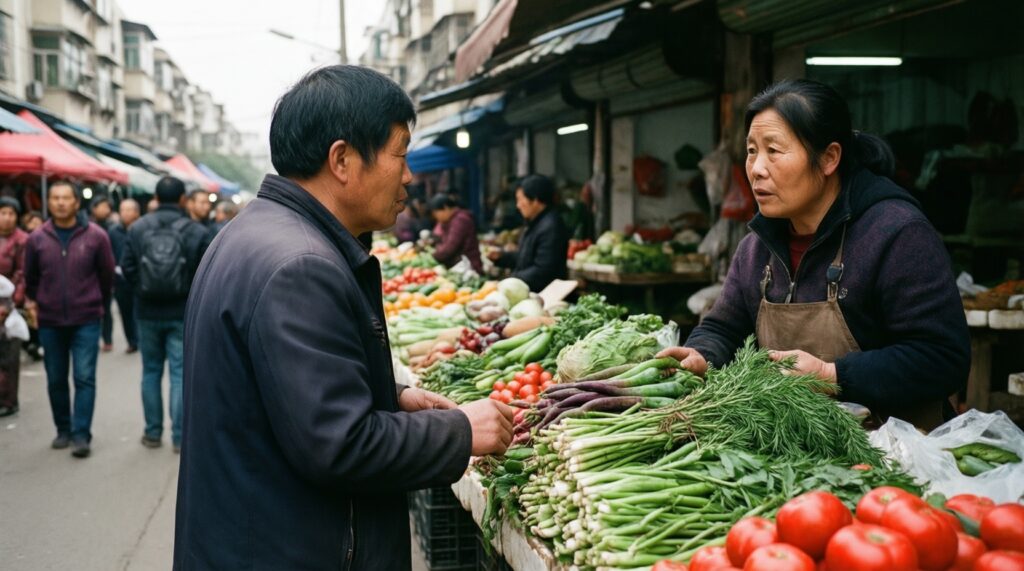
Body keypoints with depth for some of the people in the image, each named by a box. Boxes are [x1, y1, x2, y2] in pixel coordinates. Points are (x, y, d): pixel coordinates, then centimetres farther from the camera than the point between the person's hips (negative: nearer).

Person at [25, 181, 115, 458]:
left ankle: (81, 434, -2)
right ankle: (63, 430, 24)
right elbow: (30, 277, 13)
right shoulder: (37, 239, -2)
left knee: (84, 378, -6)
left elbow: (107, 274, 4)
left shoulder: (96, 236, -7)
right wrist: (34, 302, 16)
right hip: (50, 322, 3)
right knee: (56, 380, 11)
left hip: (86, 321, -2)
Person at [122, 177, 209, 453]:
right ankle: (179, 436, 4)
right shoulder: (196, 231, -11)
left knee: (151, 372, 14)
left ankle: (153, 432, 20)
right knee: (180, 373, 3)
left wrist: (143, 291, 13)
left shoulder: (137, 228, -4)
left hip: (148, 312, 2)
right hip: (182, 313, -2)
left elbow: (127, 267, -3)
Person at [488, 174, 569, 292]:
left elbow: (541, 271, -23)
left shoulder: (550, 228, -21)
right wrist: (501, 257, 12)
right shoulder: (537, 223, 13)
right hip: (529, 292, 9)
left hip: (542, 295, -9)